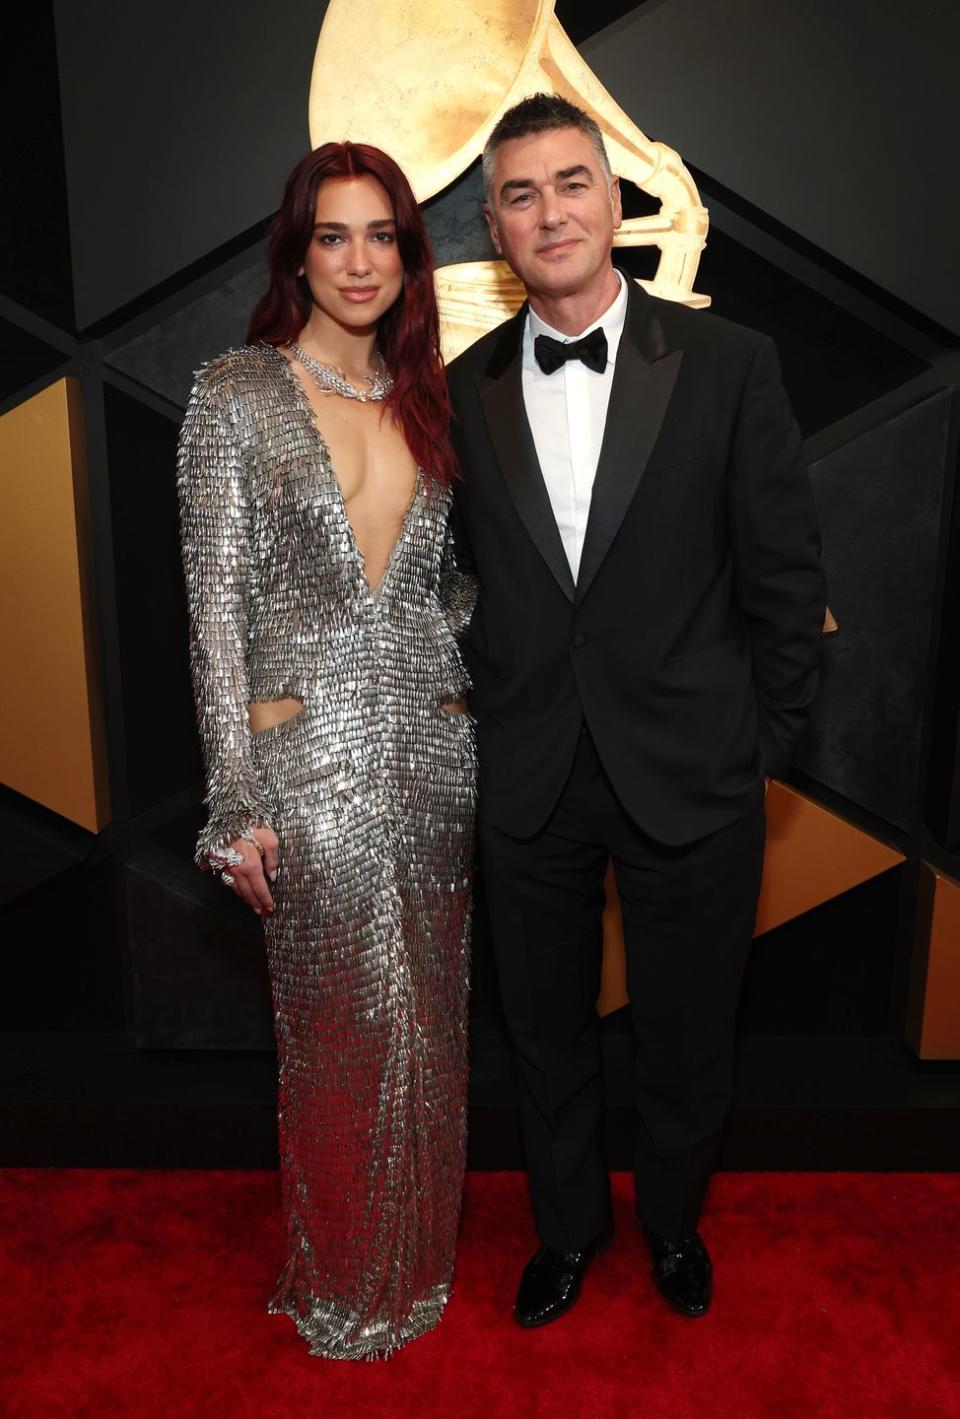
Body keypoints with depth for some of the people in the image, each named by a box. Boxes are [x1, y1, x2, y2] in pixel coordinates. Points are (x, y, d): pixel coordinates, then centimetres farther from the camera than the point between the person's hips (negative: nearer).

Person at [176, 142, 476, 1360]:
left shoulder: (423, 399, 11)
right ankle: (343, 1283, 34)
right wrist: (237, 801, -11)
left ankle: (419, 1259, 39)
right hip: (310, 752, -4)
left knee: (429, 1019, 14)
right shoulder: (235, 394, -3)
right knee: (342, 1027, 7)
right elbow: (217, 604, -7)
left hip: (435, 744, 5)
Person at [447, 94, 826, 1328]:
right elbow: (454, 583, 6)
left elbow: (785, 577, -3)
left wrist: (759, 744, -3)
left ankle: (673, 1221, 48)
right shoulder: (463, 391, 2)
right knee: (546, 1035, 19)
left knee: (685, 1038, 17)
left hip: (689, 777, -1)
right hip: (525, 783, 2)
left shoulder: (728, 364, -4)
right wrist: (488, 729, 3)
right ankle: (568, 1223, 47)